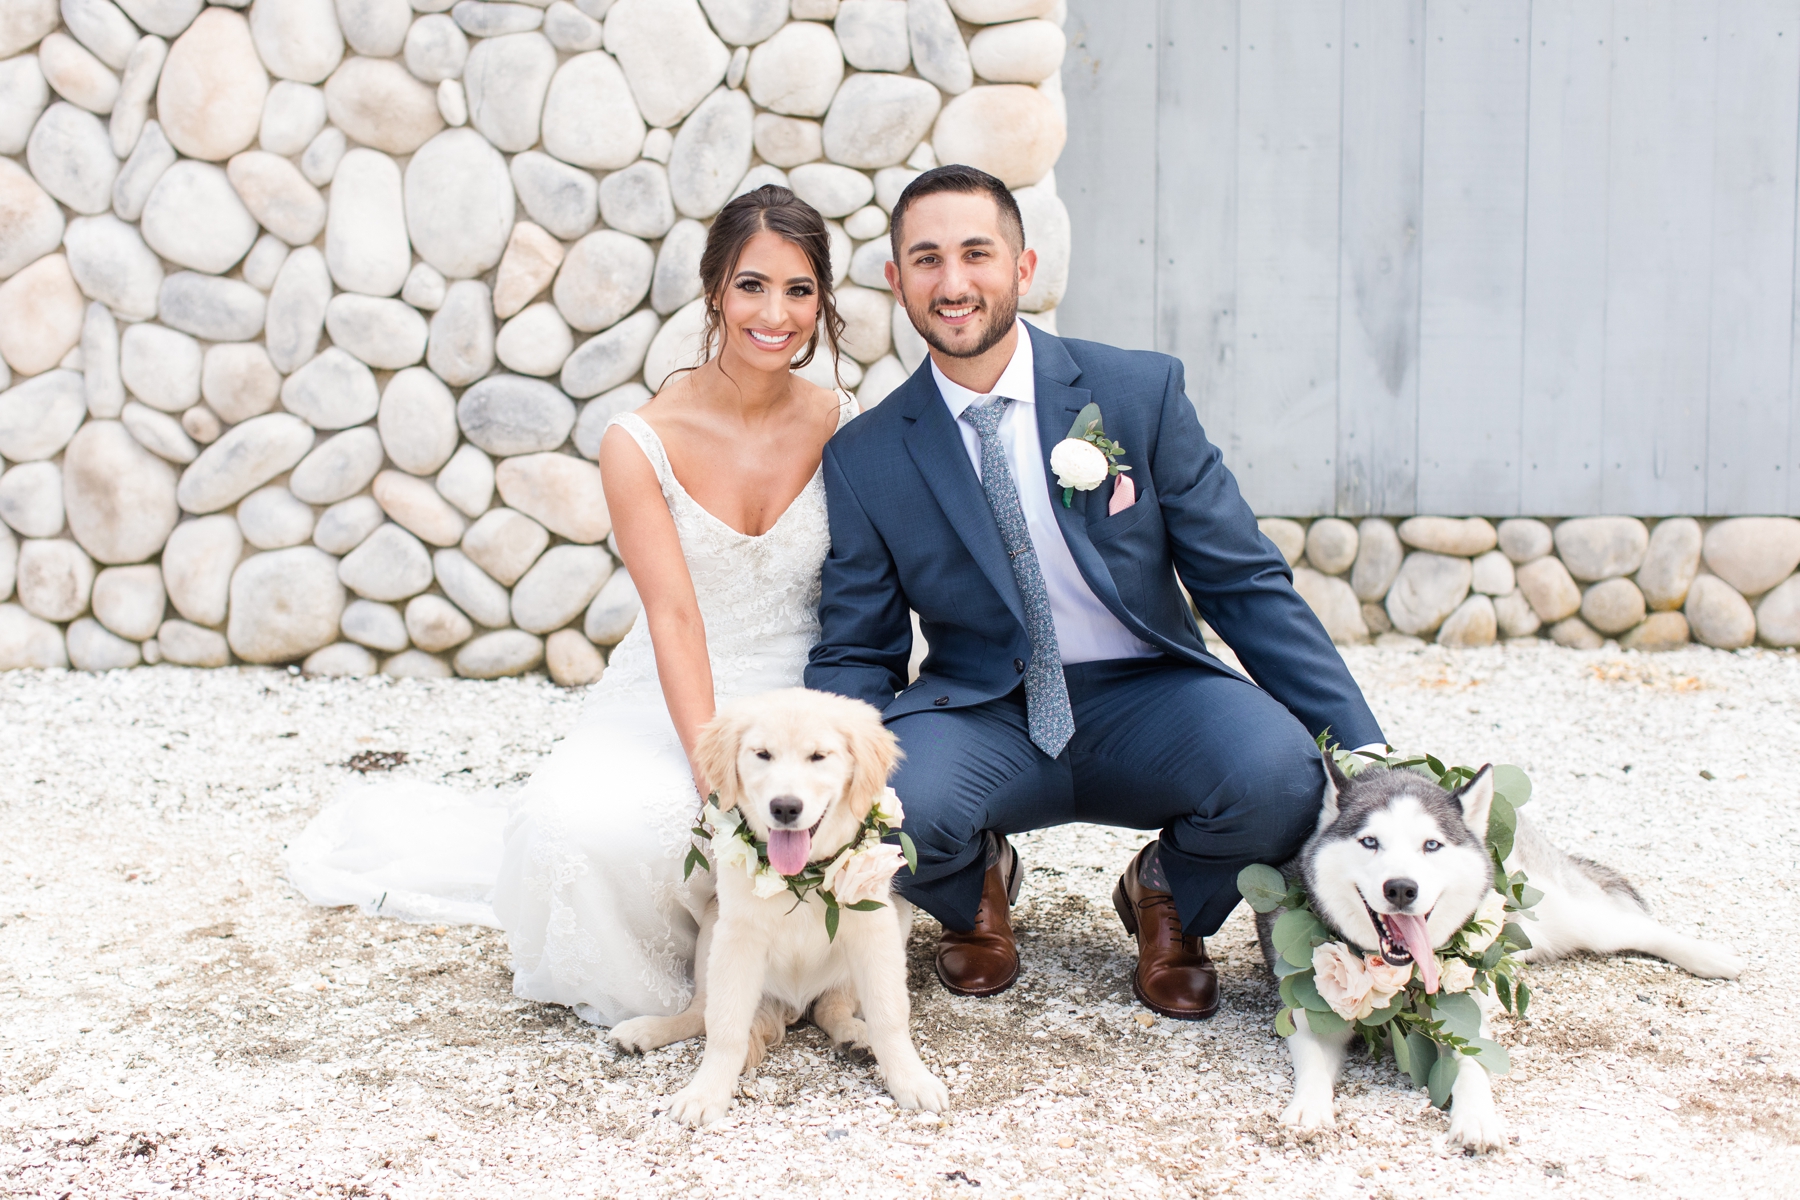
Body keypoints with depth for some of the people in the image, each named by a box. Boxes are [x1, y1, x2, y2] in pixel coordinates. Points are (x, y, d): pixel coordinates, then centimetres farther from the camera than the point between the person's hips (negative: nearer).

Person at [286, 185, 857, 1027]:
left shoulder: (846, 428, -3)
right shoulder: (641, 444, -10)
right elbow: (674, 618, -17)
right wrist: (717, 778, -28)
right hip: (672, 703, -1)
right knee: (588, 823, -33)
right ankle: (652, 978, 3)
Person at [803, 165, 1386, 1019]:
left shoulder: (1142, 393, -5)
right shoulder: (863, 460, -2)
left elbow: (1247, 585, -4)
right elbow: (854, 655, 2)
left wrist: (1366, 756, -10)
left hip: (1146, 700, 0)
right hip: (981, 717, 0)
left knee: (1279, 773, -31)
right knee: (892, 801, -33)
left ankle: (1169, 898, 6)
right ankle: (975, 891, 7)